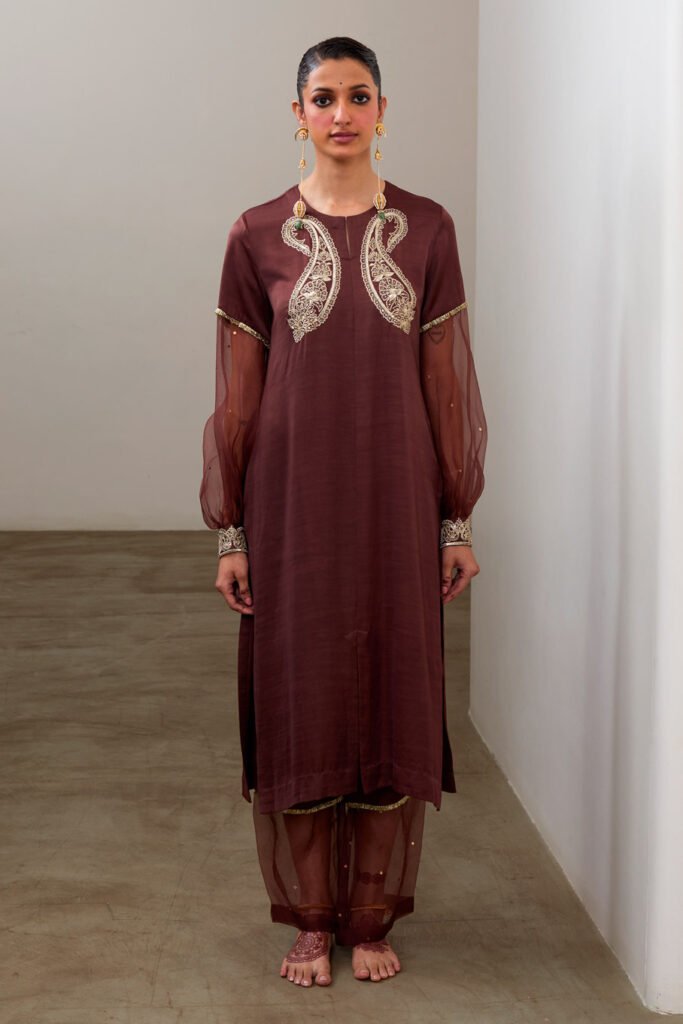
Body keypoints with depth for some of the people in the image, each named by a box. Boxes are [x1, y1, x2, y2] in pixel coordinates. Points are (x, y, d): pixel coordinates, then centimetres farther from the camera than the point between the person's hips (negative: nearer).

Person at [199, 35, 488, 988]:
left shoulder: (426, 229, 3)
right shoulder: (259, 236, 0)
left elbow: (447, 384, 3)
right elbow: (237, 395, 1)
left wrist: (457, 519, 1)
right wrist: (230, 532, -1)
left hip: (397, 504, 1)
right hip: (293, 506, -1)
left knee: (392, 703, 7)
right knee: (298, 704, 5)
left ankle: (373, 918, 23)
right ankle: (311, 920, 22)